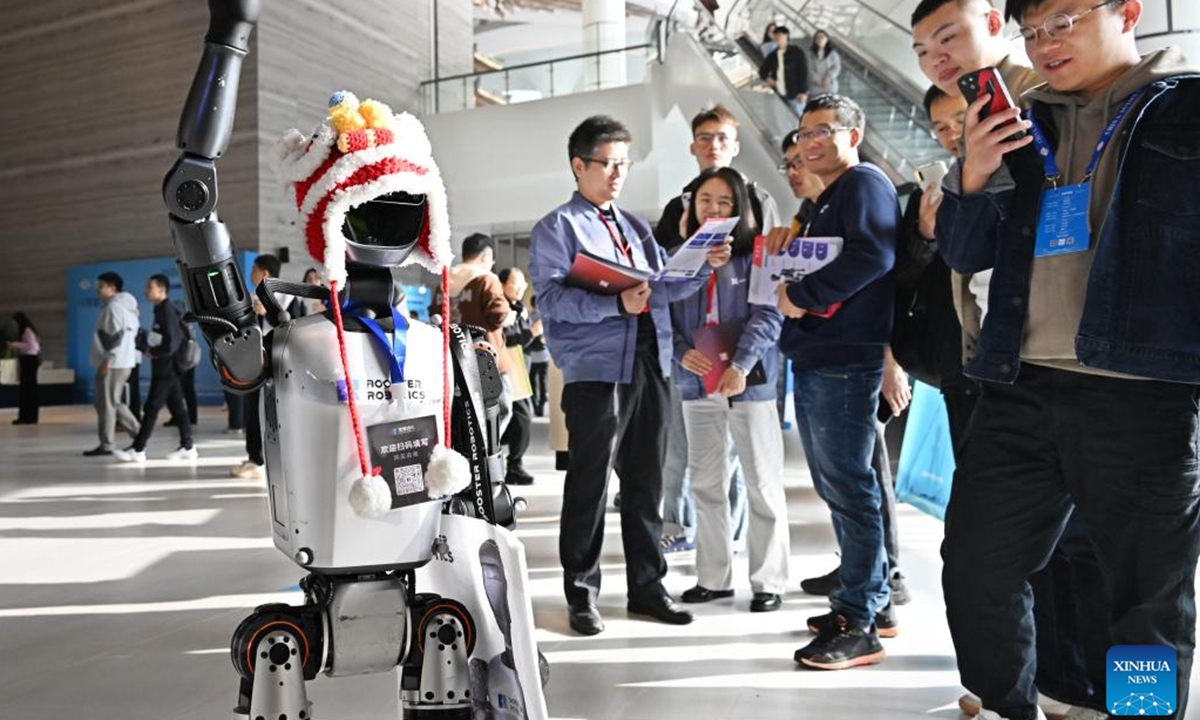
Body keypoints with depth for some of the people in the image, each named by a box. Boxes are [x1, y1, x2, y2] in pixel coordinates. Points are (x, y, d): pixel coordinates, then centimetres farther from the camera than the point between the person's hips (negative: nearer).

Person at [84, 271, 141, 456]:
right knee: (114, 402, 15)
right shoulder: (126, 306, 17)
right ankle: (139, 434, 13)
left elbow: (115, 336, -20)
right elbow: (132, 334, 20)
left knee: (106, 403, -4)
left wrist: (107, 360, -21)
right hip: (123, 361, 10)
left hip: (113, 363, -10)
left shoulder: (114, 306, -12)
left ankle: (106, 444, 1)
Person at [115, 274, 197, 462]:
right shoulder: (162, 310, 14)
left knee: (151, 408, -4)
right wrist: (145, 343, 6)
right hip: (167, 369, 9)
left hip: (166, 369, -9)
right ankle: (187, 447, 13)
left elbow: (171, 344, -22)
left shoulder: (167, 311, -15)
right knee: (177, 407, 9)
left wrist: (153, 353, -9)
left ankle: (138, 450, 1)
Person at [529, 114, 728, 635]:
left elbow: (666, 284, 16)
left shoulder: (635, 227, 22)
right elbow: (551, 297, -12)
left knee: (645, 482, 12)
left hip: (649, 366, 6)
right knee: (589, 485, 1)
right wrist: (615, 304, -22)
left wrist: (704, 265, 0)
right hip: (595, 369, -6)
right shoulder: (557, 228, 1)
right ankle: (581, 593, 15)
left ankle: (647, 585, 24)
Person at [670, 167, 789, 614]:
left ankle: (768, 581, 16)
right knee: (705, 483, 12)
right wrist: (682, 354, -11)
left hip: (748, 382, -4)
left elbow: (768, 314, -11)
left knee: (762, 484, 4)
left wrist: (740, 365, -23)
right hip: (697, 383, 5)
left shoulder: (757, 252, -1)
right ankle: (713, 577, 24)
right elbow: (666, 317, 8)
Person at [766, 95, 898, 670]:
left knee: (849, 487, -6)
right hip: (814, 359, 10)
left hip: (844, 360, -10)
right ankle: (872, 599, 27)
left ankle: (860, 624, 3)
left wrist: (803, 295, -16)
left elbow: (871, 254, -21)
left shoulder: (865, 184, -5)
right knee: (836, 486, 15)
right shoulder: (824, 201, 25)